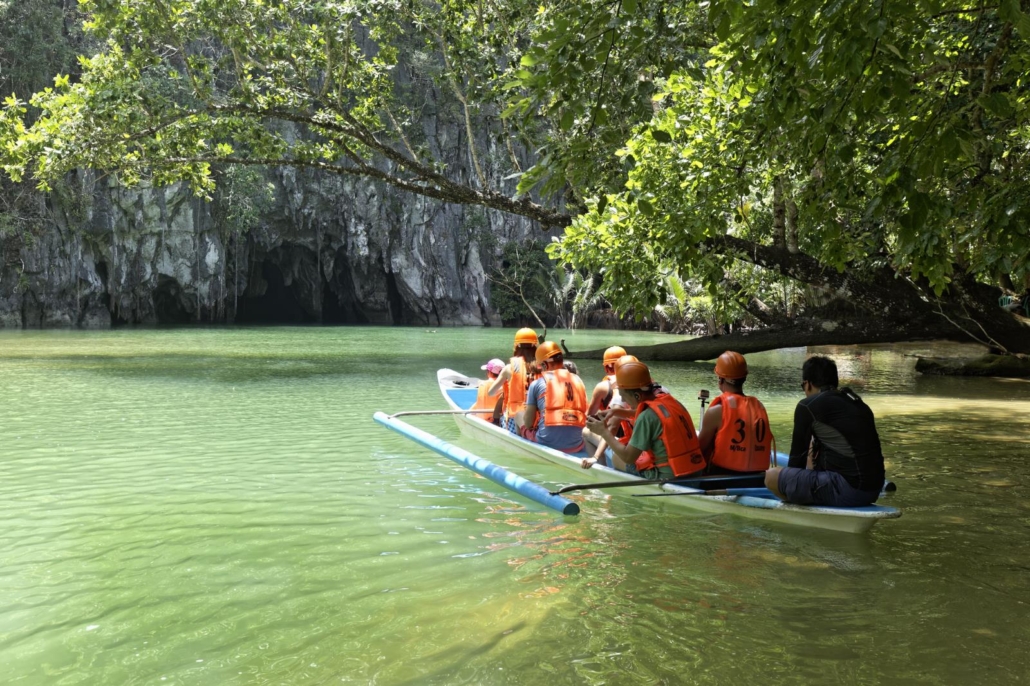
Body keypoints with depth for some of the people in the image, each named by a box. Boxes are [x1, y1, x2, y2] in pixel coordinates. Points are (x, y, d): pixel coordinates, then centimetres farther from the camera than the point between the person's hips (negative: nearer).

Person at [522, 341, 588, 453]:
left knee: (525, 430, 23)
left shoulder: (537, 384, 3)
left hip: (547, 445, -3)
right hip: (575, 447, 3)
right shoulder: (578, 381, 13)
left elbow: (528, 424, 6)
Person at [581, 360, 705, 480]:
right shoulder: (671, 401, 4)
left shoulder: (647, 416, -16)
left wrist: (604, 432, -2)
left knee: (616, 457, 7)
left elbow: (628, 457, -12)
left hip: (670, 479, -8)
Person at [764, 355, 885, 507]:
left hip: (847, 489, -9)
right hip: (874, 489, 9)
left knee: (771, 476, -3)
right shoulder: (858, 403, 18)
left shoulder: (807, 406, -4)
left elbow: (798, 454, 3)